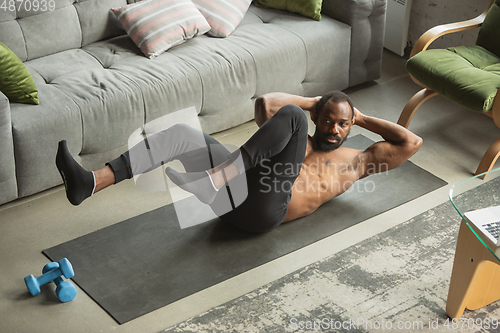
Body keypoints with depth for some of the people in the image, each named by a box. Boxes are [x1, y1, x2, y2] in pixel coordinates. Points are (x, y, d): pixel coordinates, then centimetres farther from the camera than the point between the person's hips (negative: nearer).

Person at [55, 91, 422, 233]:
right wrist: (313, 102, 29)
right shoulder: (301, 140, 32)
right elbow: (264, 103, 23)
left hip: (267, 208, -5)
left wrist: (363, 119, 23)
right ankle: (90, 183, -30)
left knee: (291, 114, -19)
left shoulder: (356, 160, 22)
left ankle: (223, 172, -31)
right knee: (181, 132, -16)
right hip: (238, 195, 5)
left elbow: (412, 143, 15)